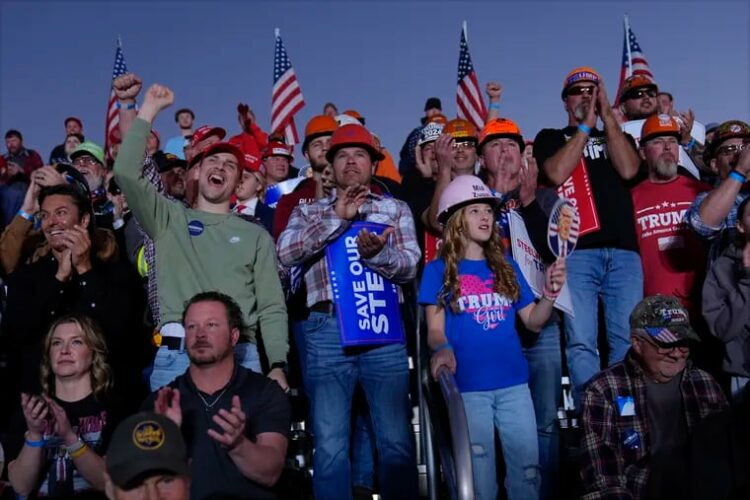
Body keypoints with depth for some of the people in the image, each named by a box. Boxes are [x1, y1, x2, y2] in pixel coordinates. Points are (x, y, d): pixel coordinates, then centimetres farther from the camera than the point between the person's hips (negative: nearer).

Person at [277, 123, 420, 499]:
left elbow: (410, 264, 1)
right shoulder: (310, 211, 16)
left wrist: (377, 253, -21)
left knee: (396, 440, 4)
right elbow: (285, 253, -4)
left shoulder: (396, 209, 15)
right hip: (328, 330, 0)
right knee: (330, 443, 4)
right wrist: (337, 217, -12)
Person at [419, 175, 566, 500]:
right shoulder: (438, 270, 1)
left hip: (514, 382, 4)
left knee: (527, 465, 7)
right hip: (467, 384, -3)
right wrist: (442, 349, -26)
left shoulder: (506, 267, 11)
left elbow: (533, 322, 9)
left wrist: (550, 292, -10)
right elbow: (435, 330, -4)